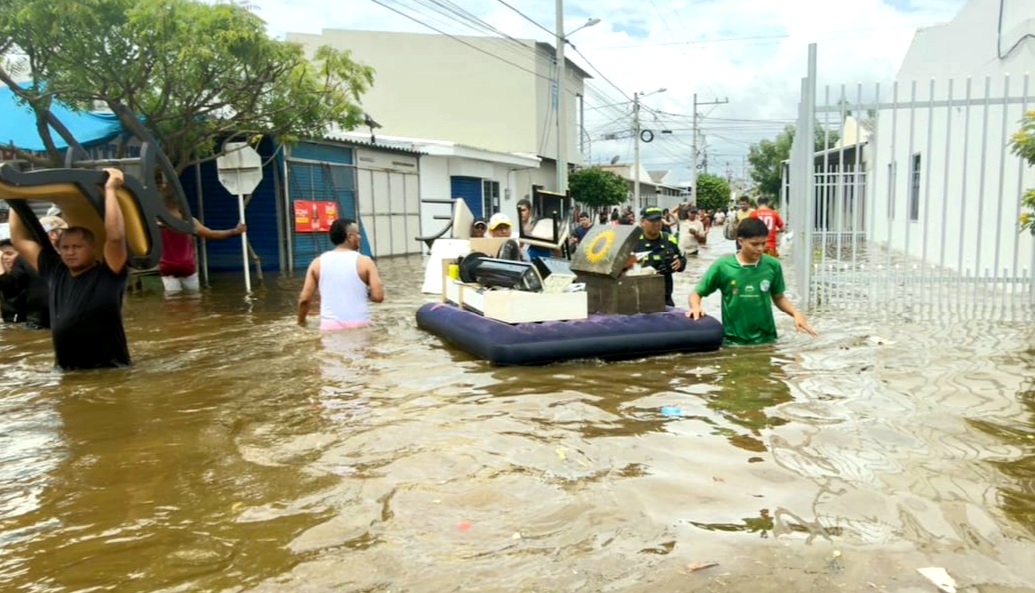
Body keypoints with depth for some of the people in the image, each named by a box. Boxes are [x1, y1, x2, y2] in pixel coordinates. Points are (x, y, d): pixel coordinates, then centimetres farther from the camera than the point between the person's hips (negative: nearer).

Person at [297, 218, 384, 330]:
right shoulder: (364, 262, -5)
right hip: (358, 325, -2)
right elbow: (378, 296, -11)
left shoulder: (318, 263, 3)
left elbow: (304, 299, 2)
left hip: (330, 325, 2)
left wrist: (301, 321, 18)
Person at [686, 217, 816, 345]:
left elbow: (778, 297, 10)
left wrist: (795, 313, -6)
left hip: (766, 339, 2)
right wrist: (696, 307, -22)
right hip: (733, 341, -2)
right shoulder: (722, 265, -10)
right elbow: (696, 293, -2)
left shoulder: (772, 265, -4)